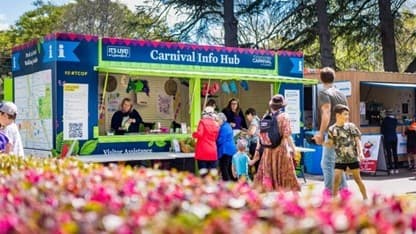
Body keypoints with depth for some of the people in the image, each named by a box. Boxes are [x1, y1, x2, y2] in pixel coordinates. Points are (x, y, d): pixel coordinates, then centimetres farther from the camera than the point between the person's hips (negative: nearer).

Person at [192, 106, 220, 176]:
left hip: (202, 151, -4)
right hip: (213, 152, 4)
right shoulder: (216, 124, 6)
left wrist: (194, 134, 4)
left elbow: (199, 134, -15)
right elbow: (216, 137, 12)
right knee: (213, 173, 6)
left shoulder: (203, 122, -7)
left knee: (203, 172, -3)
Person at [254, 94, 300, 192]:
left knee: (268, 174, 12)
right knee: (283, 174, 2)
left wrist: (258, 148, 15)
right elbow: (286, 135, -12)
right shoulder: (284, 117, -7)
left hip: (268, 150, 4)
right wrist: (292, 147, -5)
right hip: (281, 149, -4)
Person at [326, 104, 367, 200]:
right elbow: (330, 144, 1)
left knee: (357, 178, 7)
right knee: (336, 178, -8)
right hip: (340, 159, 0)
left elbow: (358, 140, -3)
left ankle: (365, 198, 20)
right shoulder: (332, 129, -3)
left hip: (353, 157, 0)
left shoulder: (351, 126, -4)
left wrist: (361, 152, -14)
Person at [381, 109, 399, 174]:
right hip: (394, 137, 4)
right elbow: (395, 128, 13)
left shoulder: (385, 120, -7)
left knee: (389, 153, -1)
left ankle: (391, 169, -5)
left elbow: (382, 130, -1)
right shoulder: (395, 120, 5)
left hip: (387, 138, -4)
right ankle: (396, 168, 10)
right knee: (395, 153, 10)